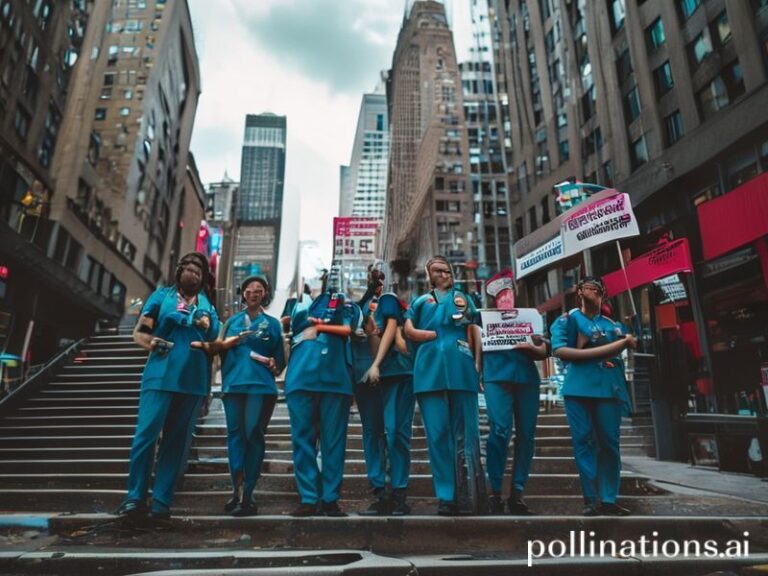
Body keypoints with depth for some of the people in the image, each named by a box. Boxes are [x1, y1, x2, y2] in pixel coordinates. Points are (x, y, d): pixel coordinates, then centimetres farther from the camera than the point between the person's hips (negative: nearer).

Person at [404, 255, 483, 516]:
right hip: (430, 369, 0)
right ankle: (446, 496, 4)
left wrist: (479, 365, 3)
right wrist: (440, 335, 1)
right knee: (438, 434, -1)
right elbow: (409, 331, 8)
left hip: (461, 368, 0)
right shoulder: (420, 301, 23)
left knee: (467, 432, -2)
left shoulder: (463, 298, 23)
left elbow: (475, 333, 15)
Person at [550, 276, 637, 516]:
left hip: (608, 387, 3)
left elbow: (626, 342, 6)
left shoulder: (611, 324, 21)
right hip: (578, 388, -3)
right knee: (584, 442, -5)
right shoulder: (567, 319, 9)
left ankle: (608, 500, 6)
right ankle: (591, 500, 0)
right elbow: (560, 351, -5)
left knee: (610, 443, -1)